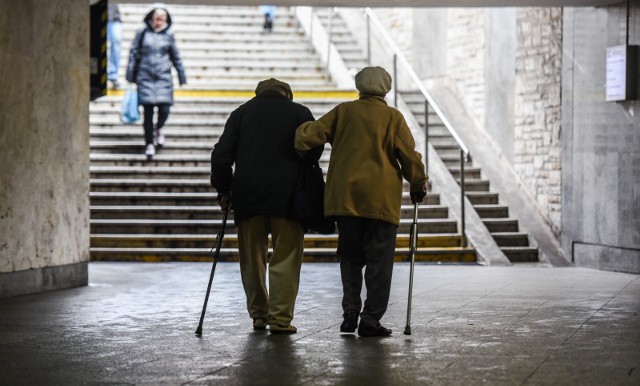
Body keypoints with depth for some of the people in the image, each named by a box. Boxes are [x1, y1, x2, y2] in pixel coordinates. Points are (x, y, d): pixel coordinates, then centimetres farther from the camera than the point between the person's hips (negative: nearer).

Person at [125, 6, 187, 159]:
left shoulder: (168, 35, 6)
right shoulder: (143, 33, 1)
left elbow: (176, 57, 14)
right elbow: (133, 54, 4)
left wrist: (182, 76, 15)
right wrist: (130, 76, 2)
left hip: (164, 77, 1)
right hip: (145, 77, -1)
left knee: (164, 109, -6)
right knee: (148, 111, -2)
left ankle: (159, 128, 29)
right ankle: (149, 144, 10)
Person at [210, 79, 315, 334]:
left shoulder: (242, 112, 14)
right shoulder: (300, 113, 10)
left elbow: (221, 154, 6)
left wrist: (223, 189, 14)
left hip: (248, 195, 2)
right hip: (287, 196, -2)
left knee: (252, 258, 12)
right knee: (285, 259, 0)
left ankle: (258, 314, 18)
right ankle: (280, 318, -4)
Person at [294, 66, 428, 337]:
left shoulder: (343, 111, 8)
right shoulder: (393, 117, 2)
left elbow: (311, 133, -2)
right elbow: (409, 156, 0)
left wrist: (298, 152, 13)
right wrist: (419, 186, 12)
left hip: (345, 197, 2)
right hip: (381, 198, -2)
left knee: (350, 256, 12)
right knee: (379, 259, 1)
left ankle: (350, 312, 2)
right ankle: (371, 319, -3)